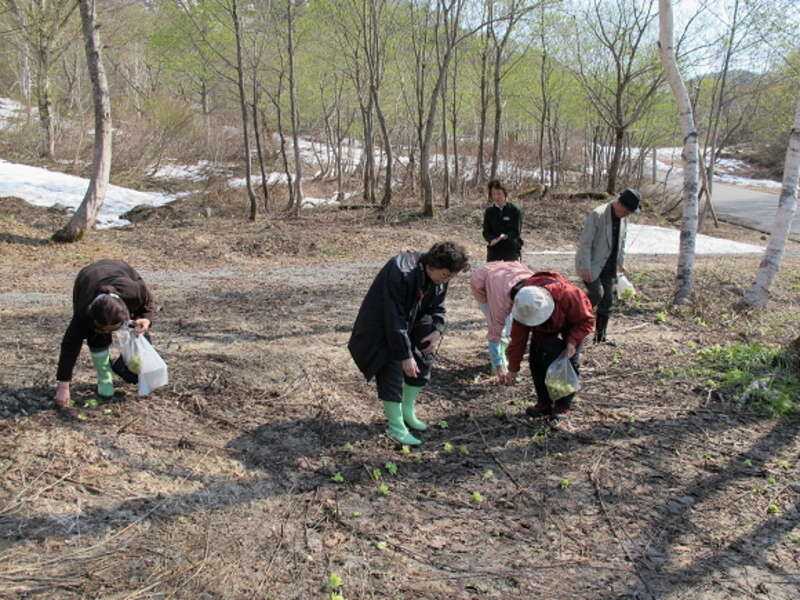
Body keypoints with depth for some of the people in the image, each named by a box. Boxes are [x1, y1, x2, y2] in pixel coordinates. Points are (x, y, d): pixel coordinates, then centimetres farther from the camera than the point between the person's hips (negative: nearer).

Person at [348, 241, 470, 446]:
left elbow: (436, 307, 5)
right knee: (392, 370, -15)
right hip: (381, 328, -8)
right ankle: (396, 427, -6)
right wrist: (405, 355, -31)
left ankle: (408, 411, 23)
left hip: (411, 323, 8)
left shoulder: (439, 278, -10)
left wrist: (437, 330, -16)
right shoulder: (401, 273, -35)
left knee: (424, 359, 5)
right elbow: (395, 319, -33)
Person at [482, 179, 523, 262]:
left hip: (511, 249, -2)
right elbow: (486, 231, 1)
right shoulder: (489, 211, 5)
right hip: (493, 249, 2)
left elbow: (516, 231, -7)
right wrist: (492, 239, -21)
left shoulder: (514, 210, -3)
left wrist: (506, 236, -27)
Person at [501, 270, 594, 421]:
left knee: (569, 361, -16)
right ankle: (544, 403, 3)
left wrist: (572, 341, -41)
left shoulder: (568, 295, -43)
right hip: (546, 328, 3)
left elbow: (586, 321, -27)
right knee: (537, 358, -10)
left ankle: (563, 405, -4)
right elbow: (518, 338, -20)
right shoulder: (523, 307, -30)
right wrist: (513, 369, -15)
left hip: (573, 324, -3)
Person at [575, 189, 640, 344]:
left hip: (608, 266, 7)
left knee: (607, 300, 6)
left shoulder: (622, 218, 5)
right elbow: (585, 242, -20)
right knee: (596, 294, -20)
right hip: (591, 264, -7)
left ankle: (600, 335, 16)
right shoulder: (597, 215, -19)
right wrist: (586, 267, -22)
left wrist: (621, 263, 16)